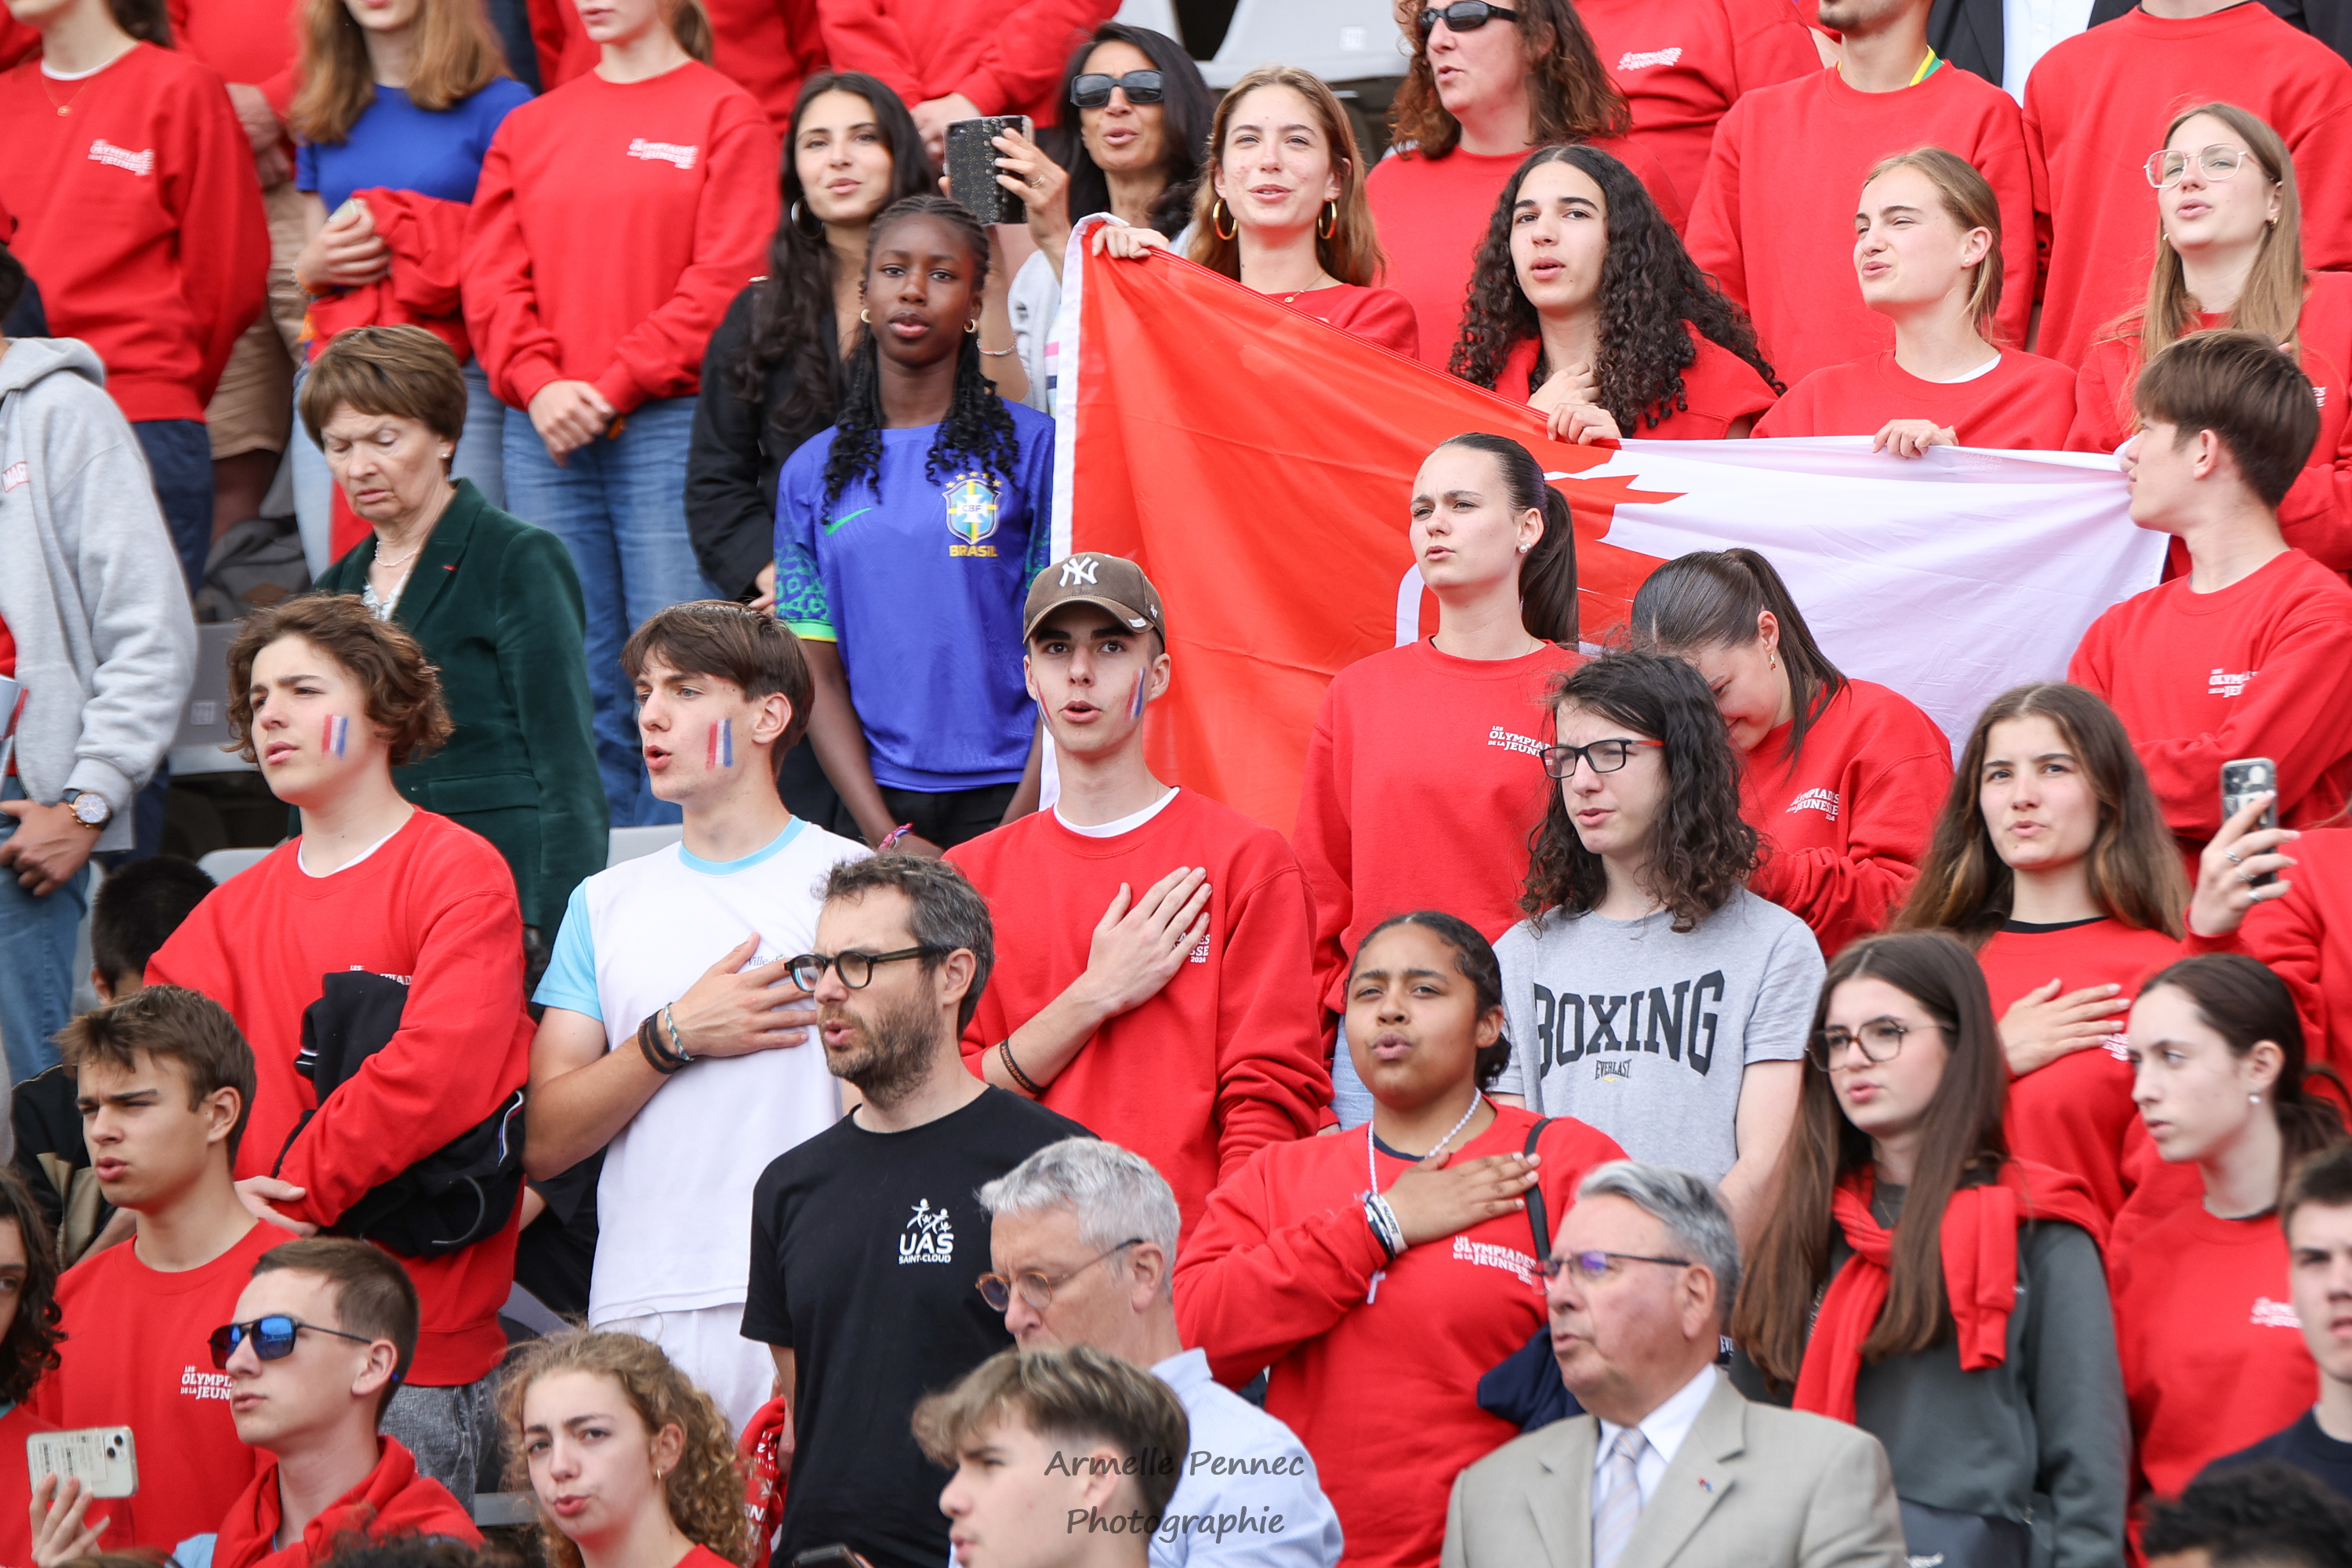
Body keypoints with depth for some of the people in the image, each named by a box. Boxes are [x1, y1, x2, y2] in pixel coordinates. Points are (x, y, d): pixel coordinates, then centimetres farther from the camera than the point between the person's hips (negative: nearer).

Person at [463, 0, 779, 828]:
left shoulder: (725, 115, 1)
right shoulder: (531, 125, 16)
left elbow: (726, 278, -7)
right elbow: (492, 273, 10)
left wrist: (616, 386, -11)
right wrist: (538, 384, -7)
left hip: (671, 425, -4)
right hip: (546, 436, 5)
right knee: (576, 680, 5)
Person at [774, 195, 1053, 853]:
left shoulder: (1030, 447, 2)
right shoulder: (812, 471, 10)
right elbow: (818, 673, 5)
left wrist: (1019, 831, -12)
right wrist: (886, 836, -7)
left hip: (1004, 794, -2)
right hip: (874, 796, 2)